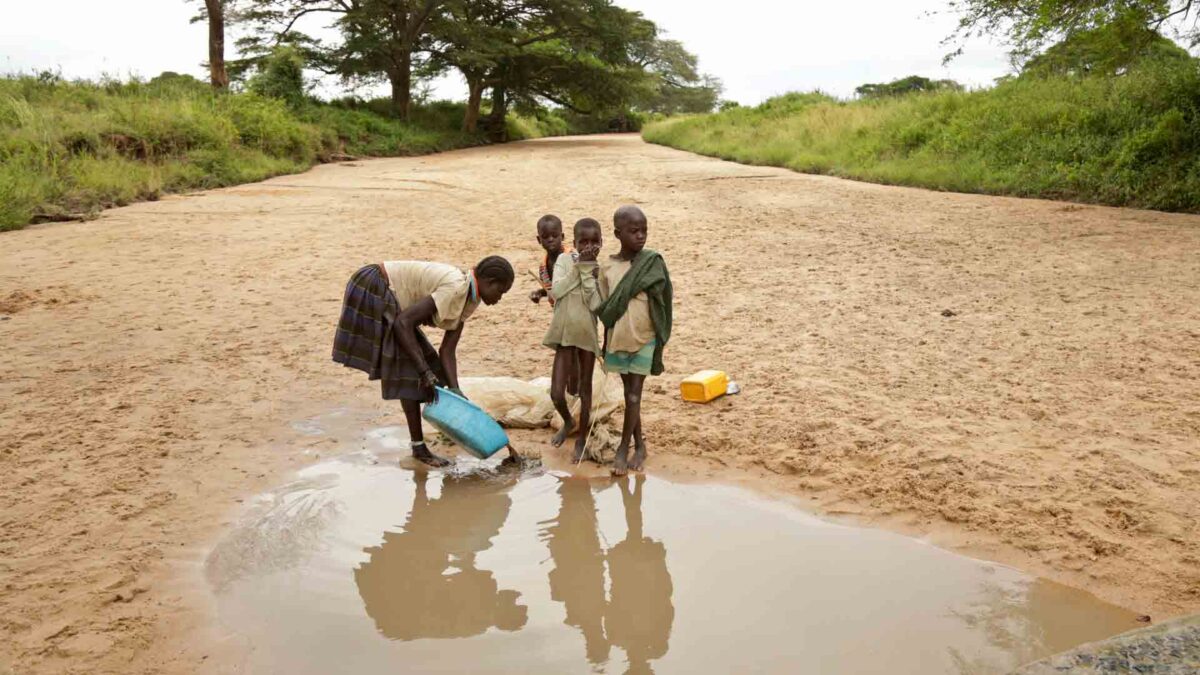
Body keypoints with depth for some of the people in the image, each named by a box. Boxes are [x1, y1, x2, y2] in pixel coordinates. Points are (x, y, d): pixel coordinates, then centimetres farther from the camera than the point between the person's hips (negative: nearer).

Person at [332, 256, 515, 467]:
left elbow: (447, 351, 2)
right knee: (410, 369, -10)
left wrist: (455, 392, -7)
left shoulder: (468, 300, 4)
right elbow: (403, 322, -29)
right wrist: (424, 370, -26)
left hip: (387, 297, 10)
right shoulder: (455, 288, -25)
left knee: (424, 363, 10)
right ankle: (418, 447, -3)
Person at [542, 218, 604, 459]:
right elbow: (555, 291, -17)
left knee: (585, 390, 11)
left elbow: (596, 304, -17)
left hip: (587, 335, -1)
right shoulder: (564, 260, -3)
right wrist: (578, 267, -18)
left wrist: (587, 271, -18)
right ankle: (568, 422, 31)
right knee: (556, 394, -1)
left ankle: (582, 438, 28)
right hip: (564, 334, 1)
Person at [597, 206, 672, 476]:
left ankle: (623, 447, 12)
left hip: (643, 340, -3)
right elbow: (605, 311, 5)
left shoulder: (652, 262, -8)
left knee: (634, 395, 0)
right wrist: (606, 345, 8)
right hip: (618, 340, 3)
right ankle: (639, 446, 24)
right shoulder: (607, 267, -2)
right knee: (630, 394, 12)